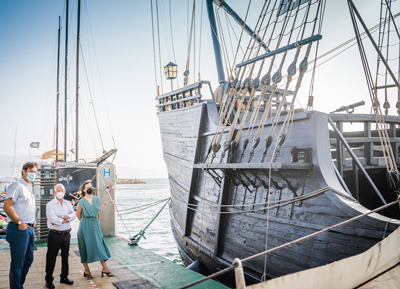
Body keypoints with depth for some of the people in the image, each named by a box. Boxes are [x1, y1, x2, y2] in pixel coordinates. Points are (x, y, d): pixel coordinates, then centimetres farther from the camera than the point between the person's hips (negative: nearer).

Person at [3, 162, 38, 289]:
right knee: (17, 263, -1)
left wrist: (33, 221, 13)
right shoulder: (18, 185, -10)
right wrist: (20, 222, -17)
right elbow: (7, 206, -19)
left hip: (29, 229, 9)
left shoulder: (30, 188, 17)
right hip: (19, 229, -9)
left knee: (28, 261, 15)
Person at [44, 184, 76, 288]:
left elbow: (73, 216, -6)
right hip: (54, 235, -5)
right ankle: (48, 280, 15)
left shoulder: (68, 204, 8)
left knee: (65, 256, 14)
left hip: (66, 234, 5)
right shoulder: (50, 205, -7)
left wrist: (61, 217, -16)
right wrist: (67, 218, -9)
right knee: (51, 257, 3)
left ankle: (64, 277, 27)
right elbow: (53, 220, -19)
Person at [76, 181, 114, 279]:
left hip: (95, 226, 4)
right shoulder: (81, 202, -10)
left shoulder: (97, 199, 3)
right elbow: (78, 215, 4)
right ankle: (86, 271, 18)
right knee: (85, 248, 5)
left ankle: (105, 268, 9)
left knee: (100, 246, 3)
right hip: (85, 228, -4)